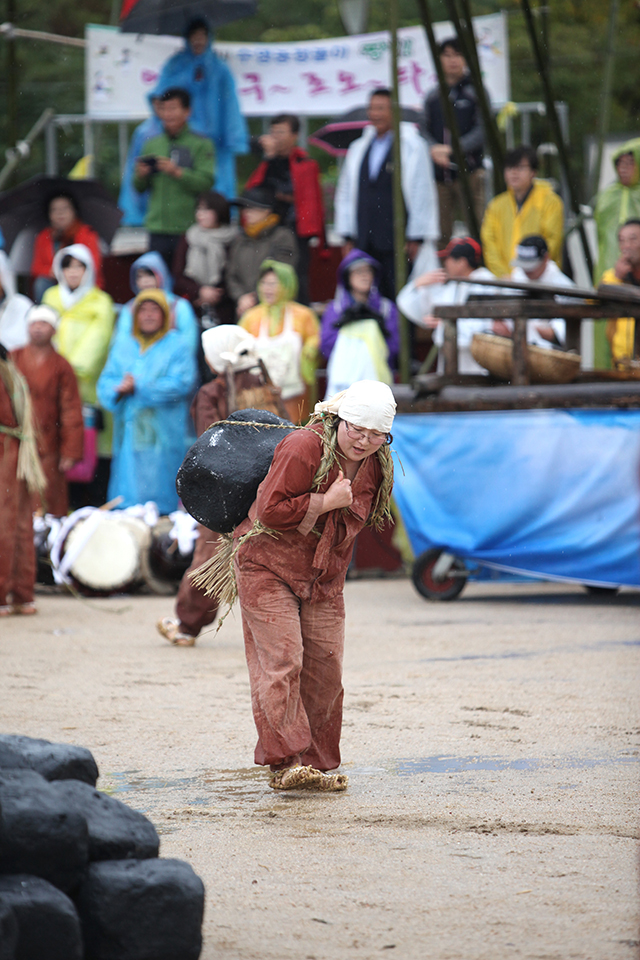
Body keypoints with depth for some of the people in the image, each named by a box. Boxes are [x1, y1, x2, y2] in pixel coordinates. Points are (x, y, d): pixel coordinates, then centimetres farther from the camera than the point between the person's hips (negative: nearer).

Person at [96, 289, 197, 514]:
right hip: (128, 435, 4)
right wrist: (119, 389, -14)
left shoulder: (177, 347, 4)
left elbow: (181, 384, -9)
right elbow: (105, 383, 10)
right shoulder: (122, 349, 19)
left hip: (162, 440, -4)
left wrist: (139, 388, -15)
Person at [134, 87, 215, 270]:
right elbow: (139, 188, 17)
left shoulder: (200, 145, 2)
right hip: (158, 228, 4)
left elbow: (206, 183, -9)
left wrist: (177, 172, -18)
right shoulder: (152, 145, 15)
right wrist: (141, 176, -4)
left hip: (188, 228, -4)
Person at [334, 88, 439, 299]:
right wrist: (348, 238, 13)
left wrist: (416, 239, -6)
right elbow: (345, 195, 18)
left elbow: (423, 195, -3)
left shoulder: (413, 147, -1)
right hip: (364, 244, 5)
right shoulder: (358, 149, 15)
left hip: (397, 242, -5)